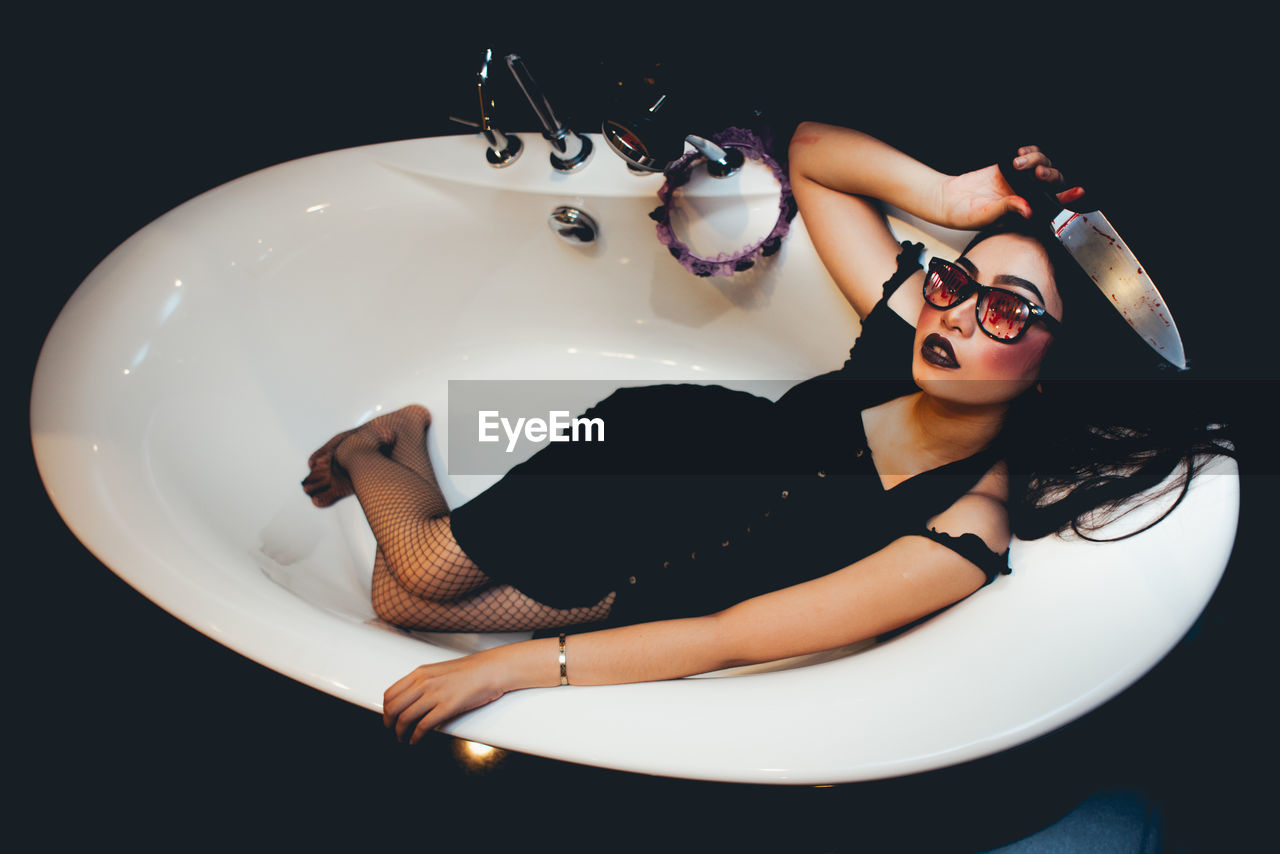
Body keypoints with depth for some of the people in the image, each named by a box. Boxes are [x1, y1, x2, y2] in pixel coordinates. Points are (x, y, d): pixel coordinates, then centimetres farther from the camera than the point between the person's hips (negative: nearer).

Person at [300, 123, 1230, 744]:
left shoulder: (967, 535, -32)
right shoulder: (908, 326, -21)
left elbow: (730, 638, -33)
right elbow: (811, 149, -10)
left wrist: (514, 665, -34)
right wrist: (951, 199, -28)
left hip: (673, 592, -1)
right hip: (661, 441, 2)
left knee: (405, 604, -5)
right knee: (422, 570, -7)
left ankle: (386, 452, 25)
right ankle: (385, 443, 26)